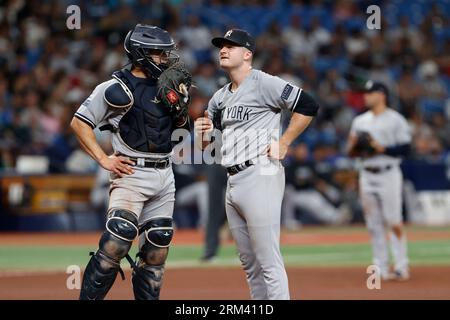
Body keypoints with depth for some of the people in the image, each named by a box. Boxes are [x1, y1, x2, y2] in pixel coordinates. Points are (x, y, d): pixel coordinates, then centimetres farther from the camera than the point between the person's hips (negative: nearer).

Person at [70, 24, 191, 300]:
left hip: (165, 175, 7)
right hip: (132, 174, -7)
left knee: (158, 247, 8)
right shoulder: (117, 88, -8)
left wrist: (180, 105, 0)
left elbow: (180, 125, 22)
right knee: (117, 241, -22)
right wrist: (104, 159, -12)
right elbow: (80, 122, -5)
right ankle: (89, 298, -15)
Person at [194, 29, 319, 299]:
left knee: (269, 262, -11)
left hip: (260, 177, -9)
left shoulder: (263, 84, -6)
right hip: (232, 183, 9)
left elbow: (308, 106, -12)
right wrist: (203, 133, -1)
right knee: (250, 264, 12)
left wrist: (283, 144, -11)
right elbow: (205, 145, 21)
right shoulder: (220, 98, 18)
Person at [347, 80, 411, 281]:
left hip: (388, 174, -5)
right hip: (367, 176, 5)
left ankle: (401, 266, -3)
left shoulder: (395, 120, -2)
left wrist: (382, 148, -17)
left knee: (393, 221, -8)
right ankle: (381, 269, 7)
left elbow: (405, 148, -8)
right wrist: (354, 146, -6)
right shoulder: (359, 121, 15)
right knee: (374, 224, 4)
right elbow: (351, 152, 16)